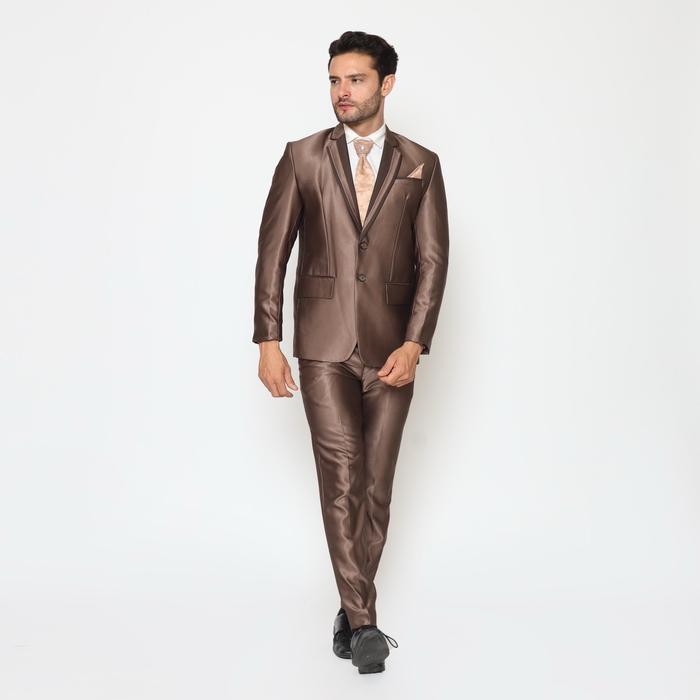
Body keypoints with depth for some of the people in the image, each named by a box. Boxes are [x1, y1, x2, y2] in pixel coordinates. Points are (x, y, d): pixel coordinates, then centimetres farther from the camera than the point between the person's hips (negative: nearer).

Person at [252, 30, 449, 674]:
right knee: (342, 476, -11)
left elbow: (433, 259, 1)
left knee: (376, 484, 6)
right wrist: (267, 341, -3)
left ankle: (352, 613, 20)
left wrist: (414, 344, -10)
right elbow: (273, 251, 4)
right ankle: (363, 622, -7)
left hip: (390, 347, 1)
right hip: (324, 343, -1)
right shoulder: (303, 157, 4)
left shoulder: (421, 165, 6)